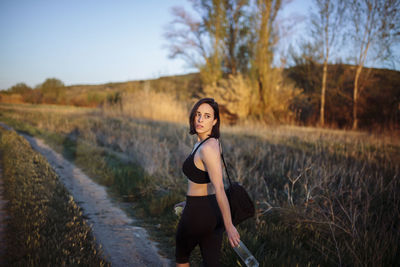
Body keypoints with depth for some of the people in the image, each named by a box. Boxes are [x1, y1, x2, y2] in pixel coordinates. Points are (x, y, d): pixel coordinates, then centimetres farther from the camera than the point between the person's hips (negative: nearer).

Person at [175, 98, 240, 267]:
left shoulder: (208, 148, -24)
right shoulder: (212, 142, 5)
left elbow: (219, 189, -26)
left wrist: (229, 226, -24)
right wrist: (191, 202, 28)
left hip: (198, 215, -8)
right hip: (213, 211, 8)